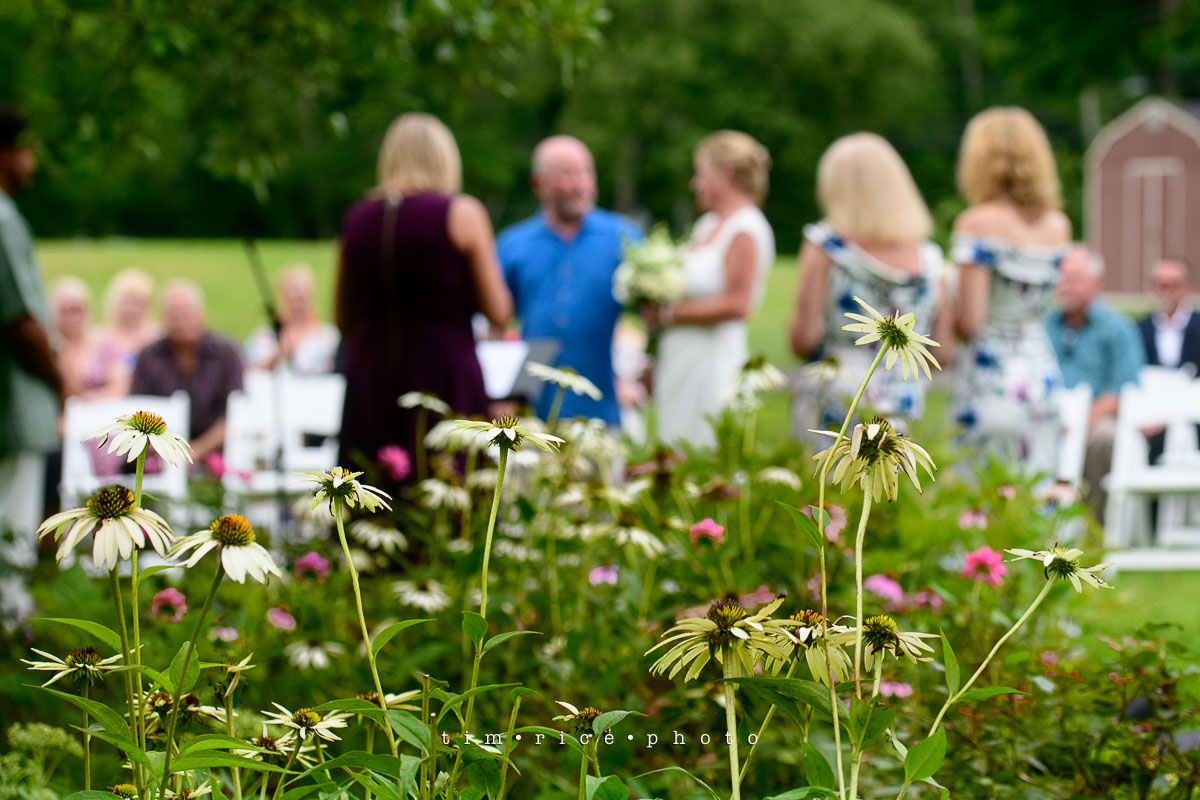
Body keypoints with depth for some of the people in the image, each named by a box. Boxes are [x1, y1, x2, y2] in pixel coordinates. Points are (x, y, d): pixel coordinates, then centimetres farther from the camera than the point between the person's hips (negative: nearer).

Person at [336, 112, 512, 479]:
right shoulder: (463, 214, -3)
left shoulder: (357, 219, 8)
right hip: (445, 378, -4)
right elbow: (499, 313, -2)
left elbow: (344, 321, 15)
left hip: (369, 384, 4)